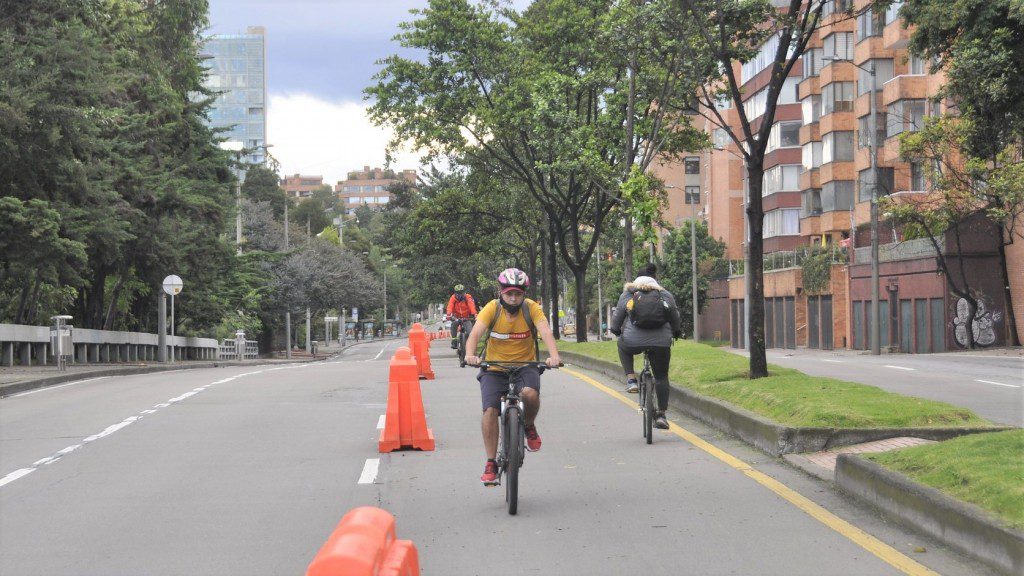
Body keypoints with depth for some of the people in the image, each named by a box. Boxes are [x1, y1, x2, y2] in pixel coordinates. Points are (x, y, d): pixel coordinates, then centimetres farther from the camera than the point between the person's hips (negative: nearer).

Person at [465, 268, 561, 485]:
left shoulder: (532, 308, -13)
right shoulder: (492, 309, -13)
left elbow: (546, 332, -27)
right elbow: (475, 333, -26)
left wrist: (554, 355, -47)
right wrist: (470, 355, -47)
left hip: (526, 364, 0)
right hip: (494, 367, 0)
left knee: (530, 394, -31)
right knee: (490, 410, -17)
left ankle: (529, 426, 3)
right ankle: (491, 464, -5)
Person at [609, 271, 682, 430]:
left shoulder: (627, 295, 17)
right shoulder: (666, 295, 20)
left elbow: (618, 315, 18)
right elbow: (675, 317, 25)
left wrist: (615, 330, 35)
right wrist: (677, 332, 42)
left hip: (634, 341, -1)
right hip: (661, 343, 1)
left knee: (623, 346, 35)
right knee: (661, 377, 17)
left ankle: (631, 379, 20)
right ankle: (661, 415, 14)